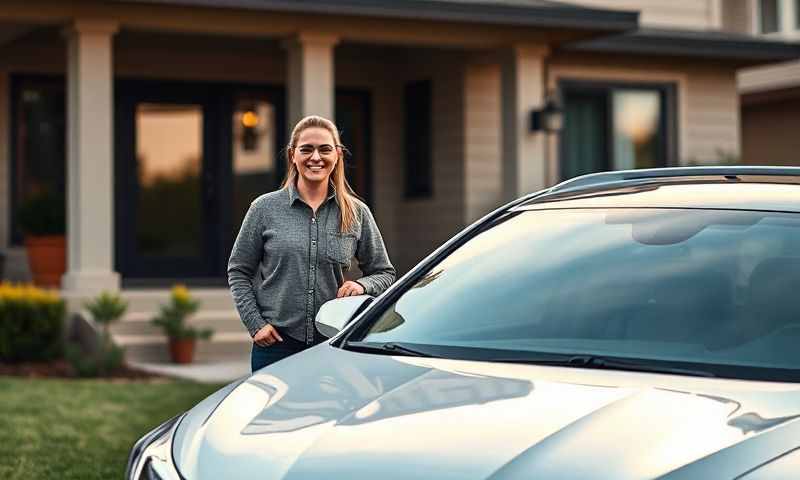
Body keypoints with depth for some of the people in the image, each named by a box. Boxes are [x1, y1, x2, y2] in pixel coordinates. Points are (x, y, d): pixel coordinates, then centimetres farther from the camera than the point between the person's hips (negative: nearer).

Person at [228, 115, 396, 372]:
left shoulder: (357, 213, 5)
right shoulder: (265, 208, 2)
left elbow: (385, 273, 13)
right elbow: (238, 272, 7)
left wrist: (362, 285, -9)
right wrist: (255, 323, -3)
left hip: (334, 345, 1)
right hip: (276, 345, -1)